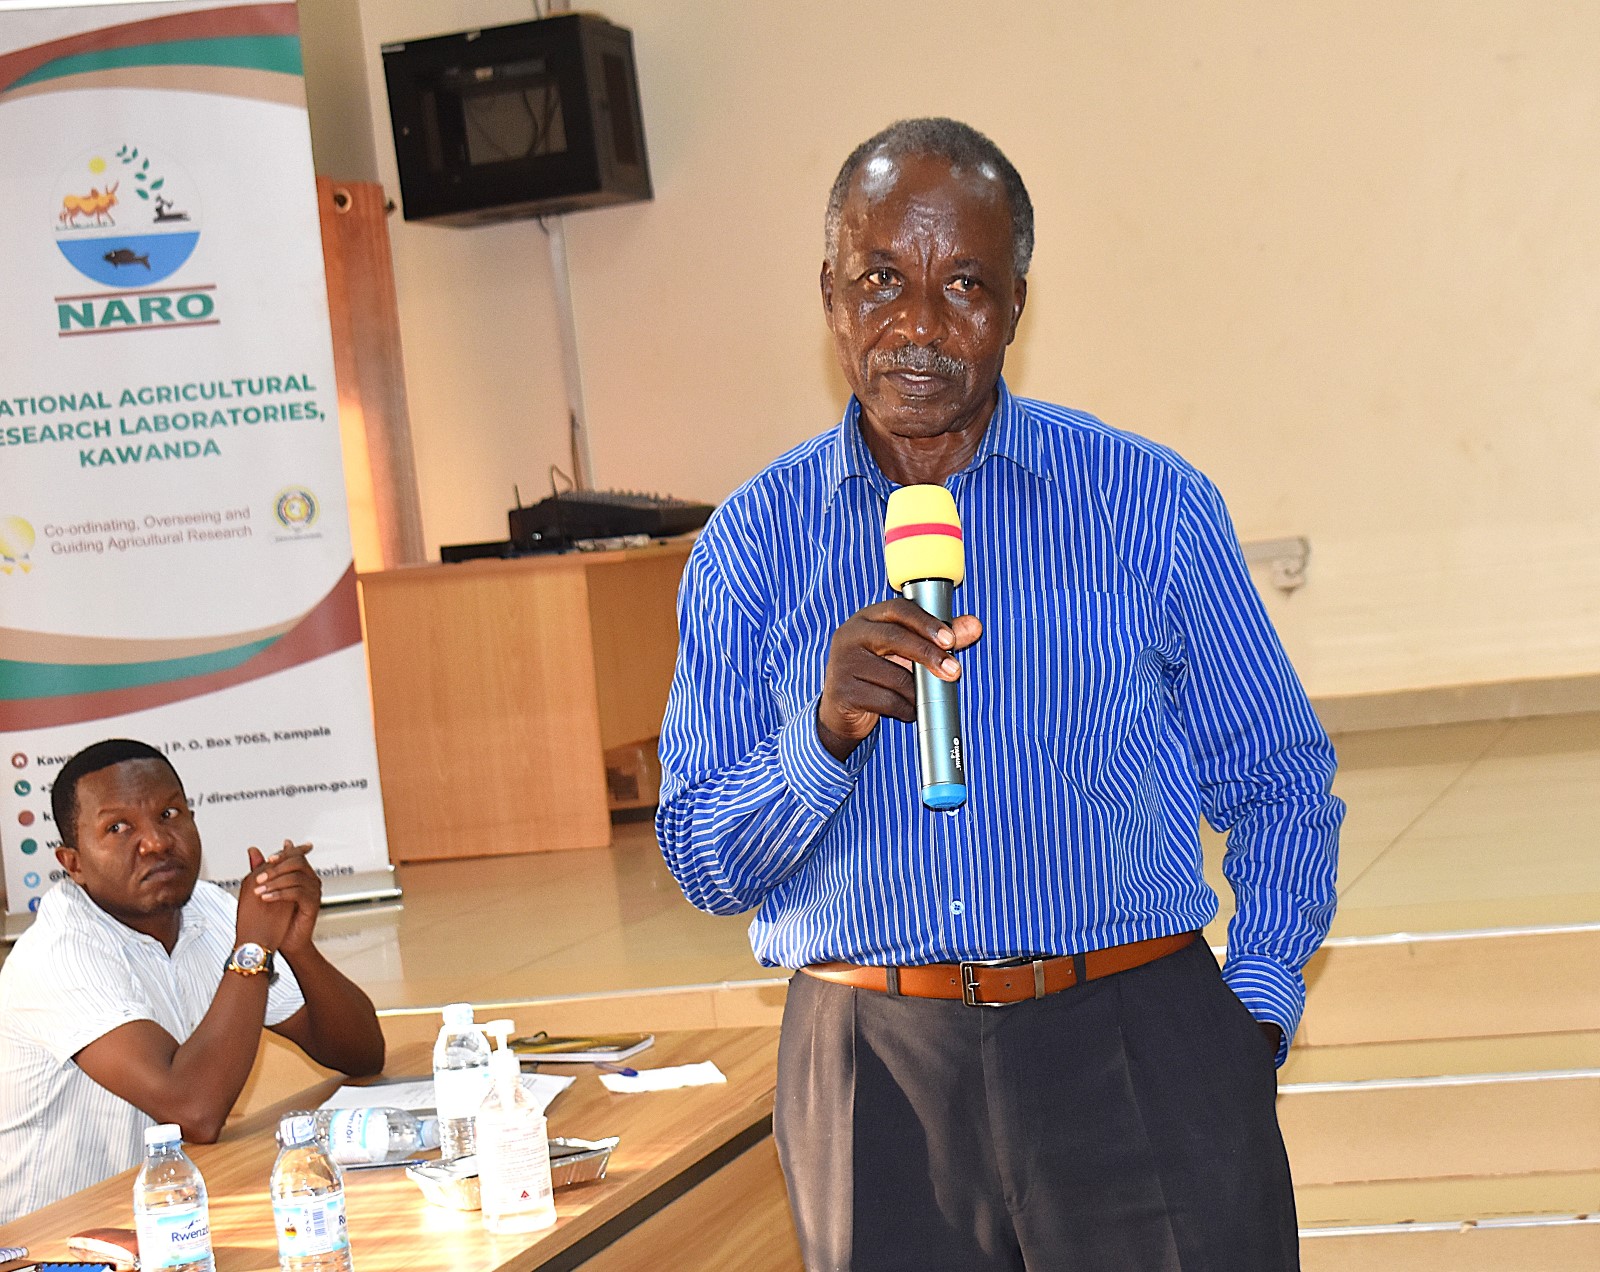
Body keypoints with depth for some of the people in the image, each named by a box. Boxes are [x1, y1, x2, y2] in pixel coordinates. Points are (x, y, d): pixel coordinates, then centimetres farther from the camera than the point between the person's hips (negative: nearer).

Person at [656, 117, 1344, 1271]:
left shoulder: (1151, 505, 4)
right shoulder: (753, 544, 5)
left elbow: (1280, 781, 10)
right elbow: (705, 865, 2)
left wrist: (1255, 1014, -2)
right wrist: (827, 732, -15)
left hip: (1137, 1053, 0)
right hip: (873, 1079, 1)